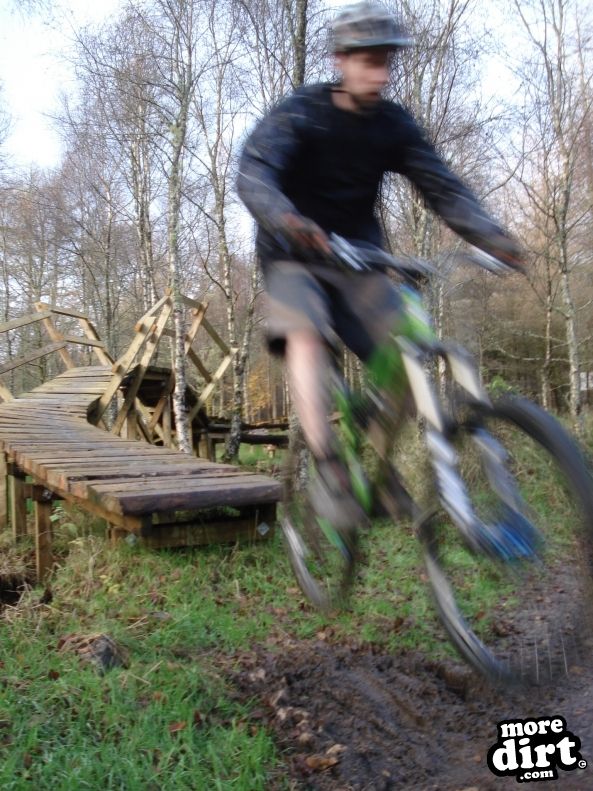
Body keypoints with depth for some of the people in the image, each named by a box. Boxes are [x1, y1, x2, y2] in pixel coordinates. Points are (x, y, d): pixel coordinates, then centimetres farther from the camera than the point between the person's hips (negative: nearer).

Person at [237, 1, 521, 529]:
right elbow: (253, 173, -26)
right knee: (306, 335, -33)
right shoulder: (299, 113, -11)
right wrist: (284, 219, -49)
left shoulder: (395, 125, 1)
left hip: (358, 259, 4)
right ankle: (329, 472, -34)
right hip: (296, 257, -3)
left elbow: (442, 188, -5)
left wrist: (492, 236, -23)